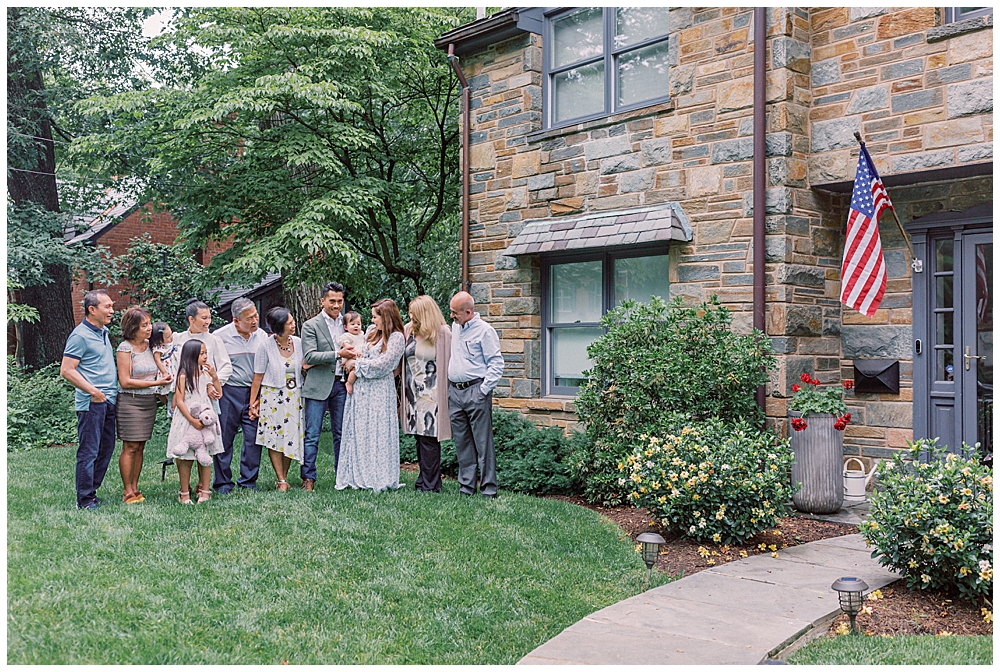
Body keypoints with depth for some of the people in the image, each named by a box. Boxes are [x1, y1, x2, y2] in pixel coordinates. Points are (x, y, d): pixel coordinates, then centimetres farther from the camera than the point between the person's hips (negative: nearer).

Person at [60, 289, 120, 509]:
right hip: (91, 403, -9)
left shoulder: (103, 332, 15)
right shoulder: (80, 335, -12)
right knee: (89, 451, -4)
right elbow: (66, 370, -16)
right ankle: (85, 500, 3)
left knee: (106, 449, 13)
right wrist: (93, 391, -20)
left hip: (108, 401, 9)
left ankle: (92, 492, 23)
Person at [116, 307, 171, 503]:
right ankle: (127, 492, 3)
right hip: (130, 401, -6)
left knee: (140, 447, 8)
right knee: (130, 447, -4)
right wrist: (156, 382, -15)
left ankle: (134, 488, 13)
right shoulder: (125, 348, -9)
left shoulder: (150, 345, 10)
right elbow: (125, 382, -13)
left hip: (149, 401, 6)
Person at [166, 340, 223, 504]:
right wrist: (192, 420, -17)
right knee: (186, 459, 2)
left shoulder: (206, 373, 7)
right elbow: (179, 401, -10)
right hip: (187, 421, -5)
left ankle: (204, 492, 13)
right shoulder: (184, 376, -8)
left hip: (206, 419, 5)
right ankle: (184, 493, 12)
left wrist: (214, 376, -4)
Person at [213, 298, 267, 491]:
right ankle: (223, 482, 15)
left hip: (254, 393, 3)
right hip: (228, 393, -3)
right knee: (224, 438, 3)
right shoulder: (219, 336, -5)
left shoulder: (262, 336, 6)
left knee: (254, 437, 2)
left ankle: (248, 480, 15)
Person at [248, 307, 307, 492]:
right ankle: (281, 480, 4)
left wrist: (306, 367, -7)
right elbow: (258, 376, -4)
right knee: (275, 437, -3)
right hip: (272, 395, -4)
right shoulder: (266, 346, -9)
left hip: (294, 397, 4)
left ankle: (284, 477, 17)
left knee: (291, 437, 5)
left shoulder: (298, 343, 2)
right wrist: (253, 403, -4)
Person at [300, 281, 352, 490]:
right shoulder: (311, 325, -2)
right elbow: (309, 356, -12)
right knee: (312, 434, -2)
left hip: (341, 384, 4)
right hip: (319, 385, -4)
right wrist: (337, 354, -20)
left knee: (341, 434, 9)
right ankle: (308, 478, 5)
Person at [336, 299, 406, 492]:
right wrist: (356, 356, 1)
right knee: (359, 432, 6)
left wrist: (357, 364, -5)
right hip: (361, 388, 7)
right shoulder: (371, 331, 13)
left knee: (378, 432, -3)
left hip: (379, 391, -7)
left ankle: (379, 479, 4)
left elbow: (382, 364, -14)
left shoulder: (396, 337, -8)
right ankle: (359, 476, 12)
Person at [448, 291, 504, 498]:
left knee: (483, 443, -4)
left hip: (476, 392, -7)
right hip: (454, 392, 7)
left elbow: (497, 364, -10)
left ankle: (488, 489, 1)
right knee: (462, 443, 10)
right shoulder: (454, 327, 14)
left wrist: (484, 390, -13)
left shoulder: (484, 330, -9)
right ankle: (466, 487, 18)